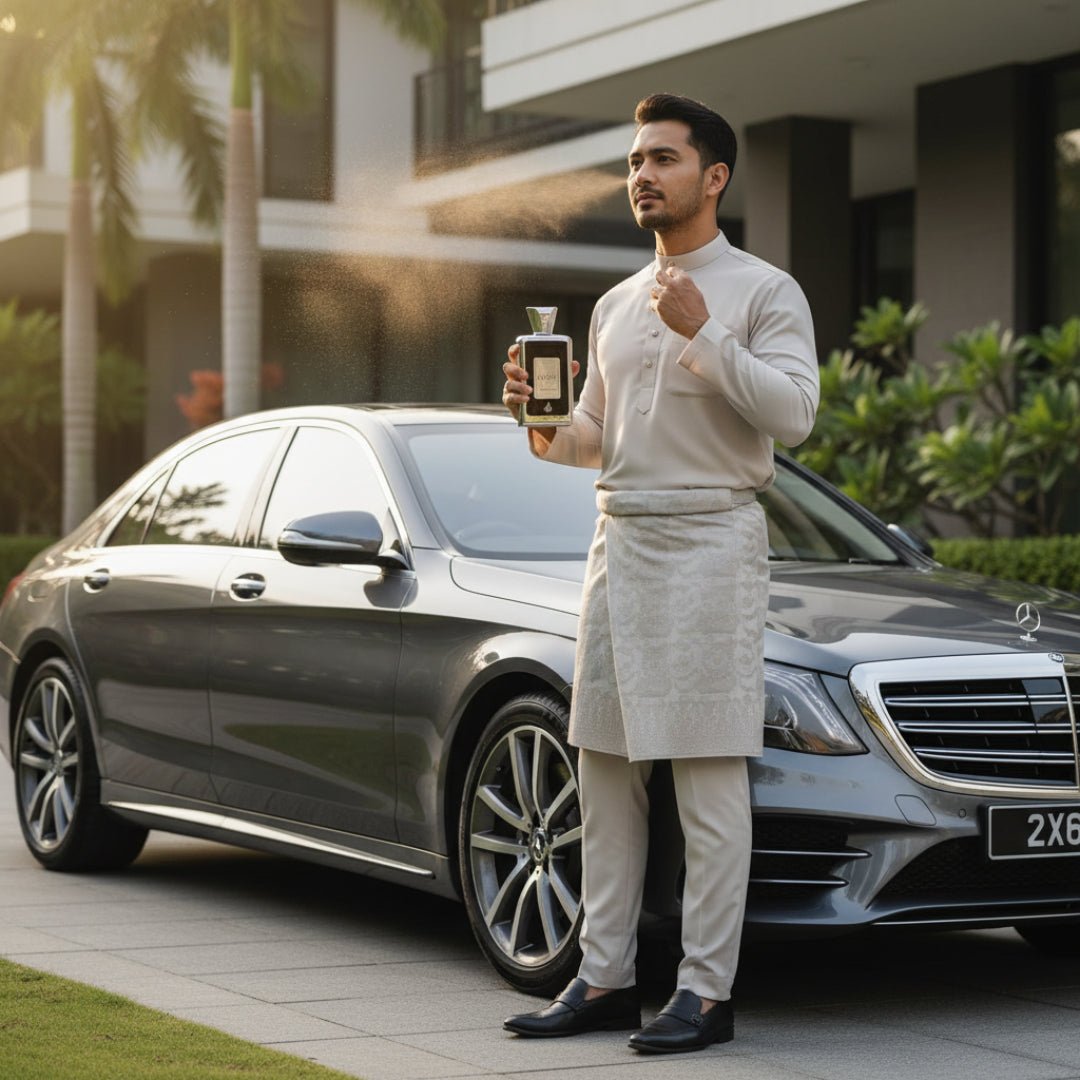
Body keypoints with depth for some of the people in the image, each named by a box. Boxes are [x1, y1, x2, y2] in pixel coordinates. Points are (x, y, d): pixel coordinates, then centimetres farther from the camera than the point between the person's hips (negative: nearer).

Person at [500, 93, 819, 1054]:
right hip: (618, 542, 7)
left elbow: (793, 415, -14)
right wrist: (546, 429, 2)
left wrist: (703, 334, -20)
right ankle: (605, 980, 13)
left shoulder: (764, 292, -1)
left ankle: (707, 991, -3)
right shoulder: (616, 305, 19)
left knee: (709, 778, -7)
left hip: (711, 542, -7)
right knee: (606, 773, 6)